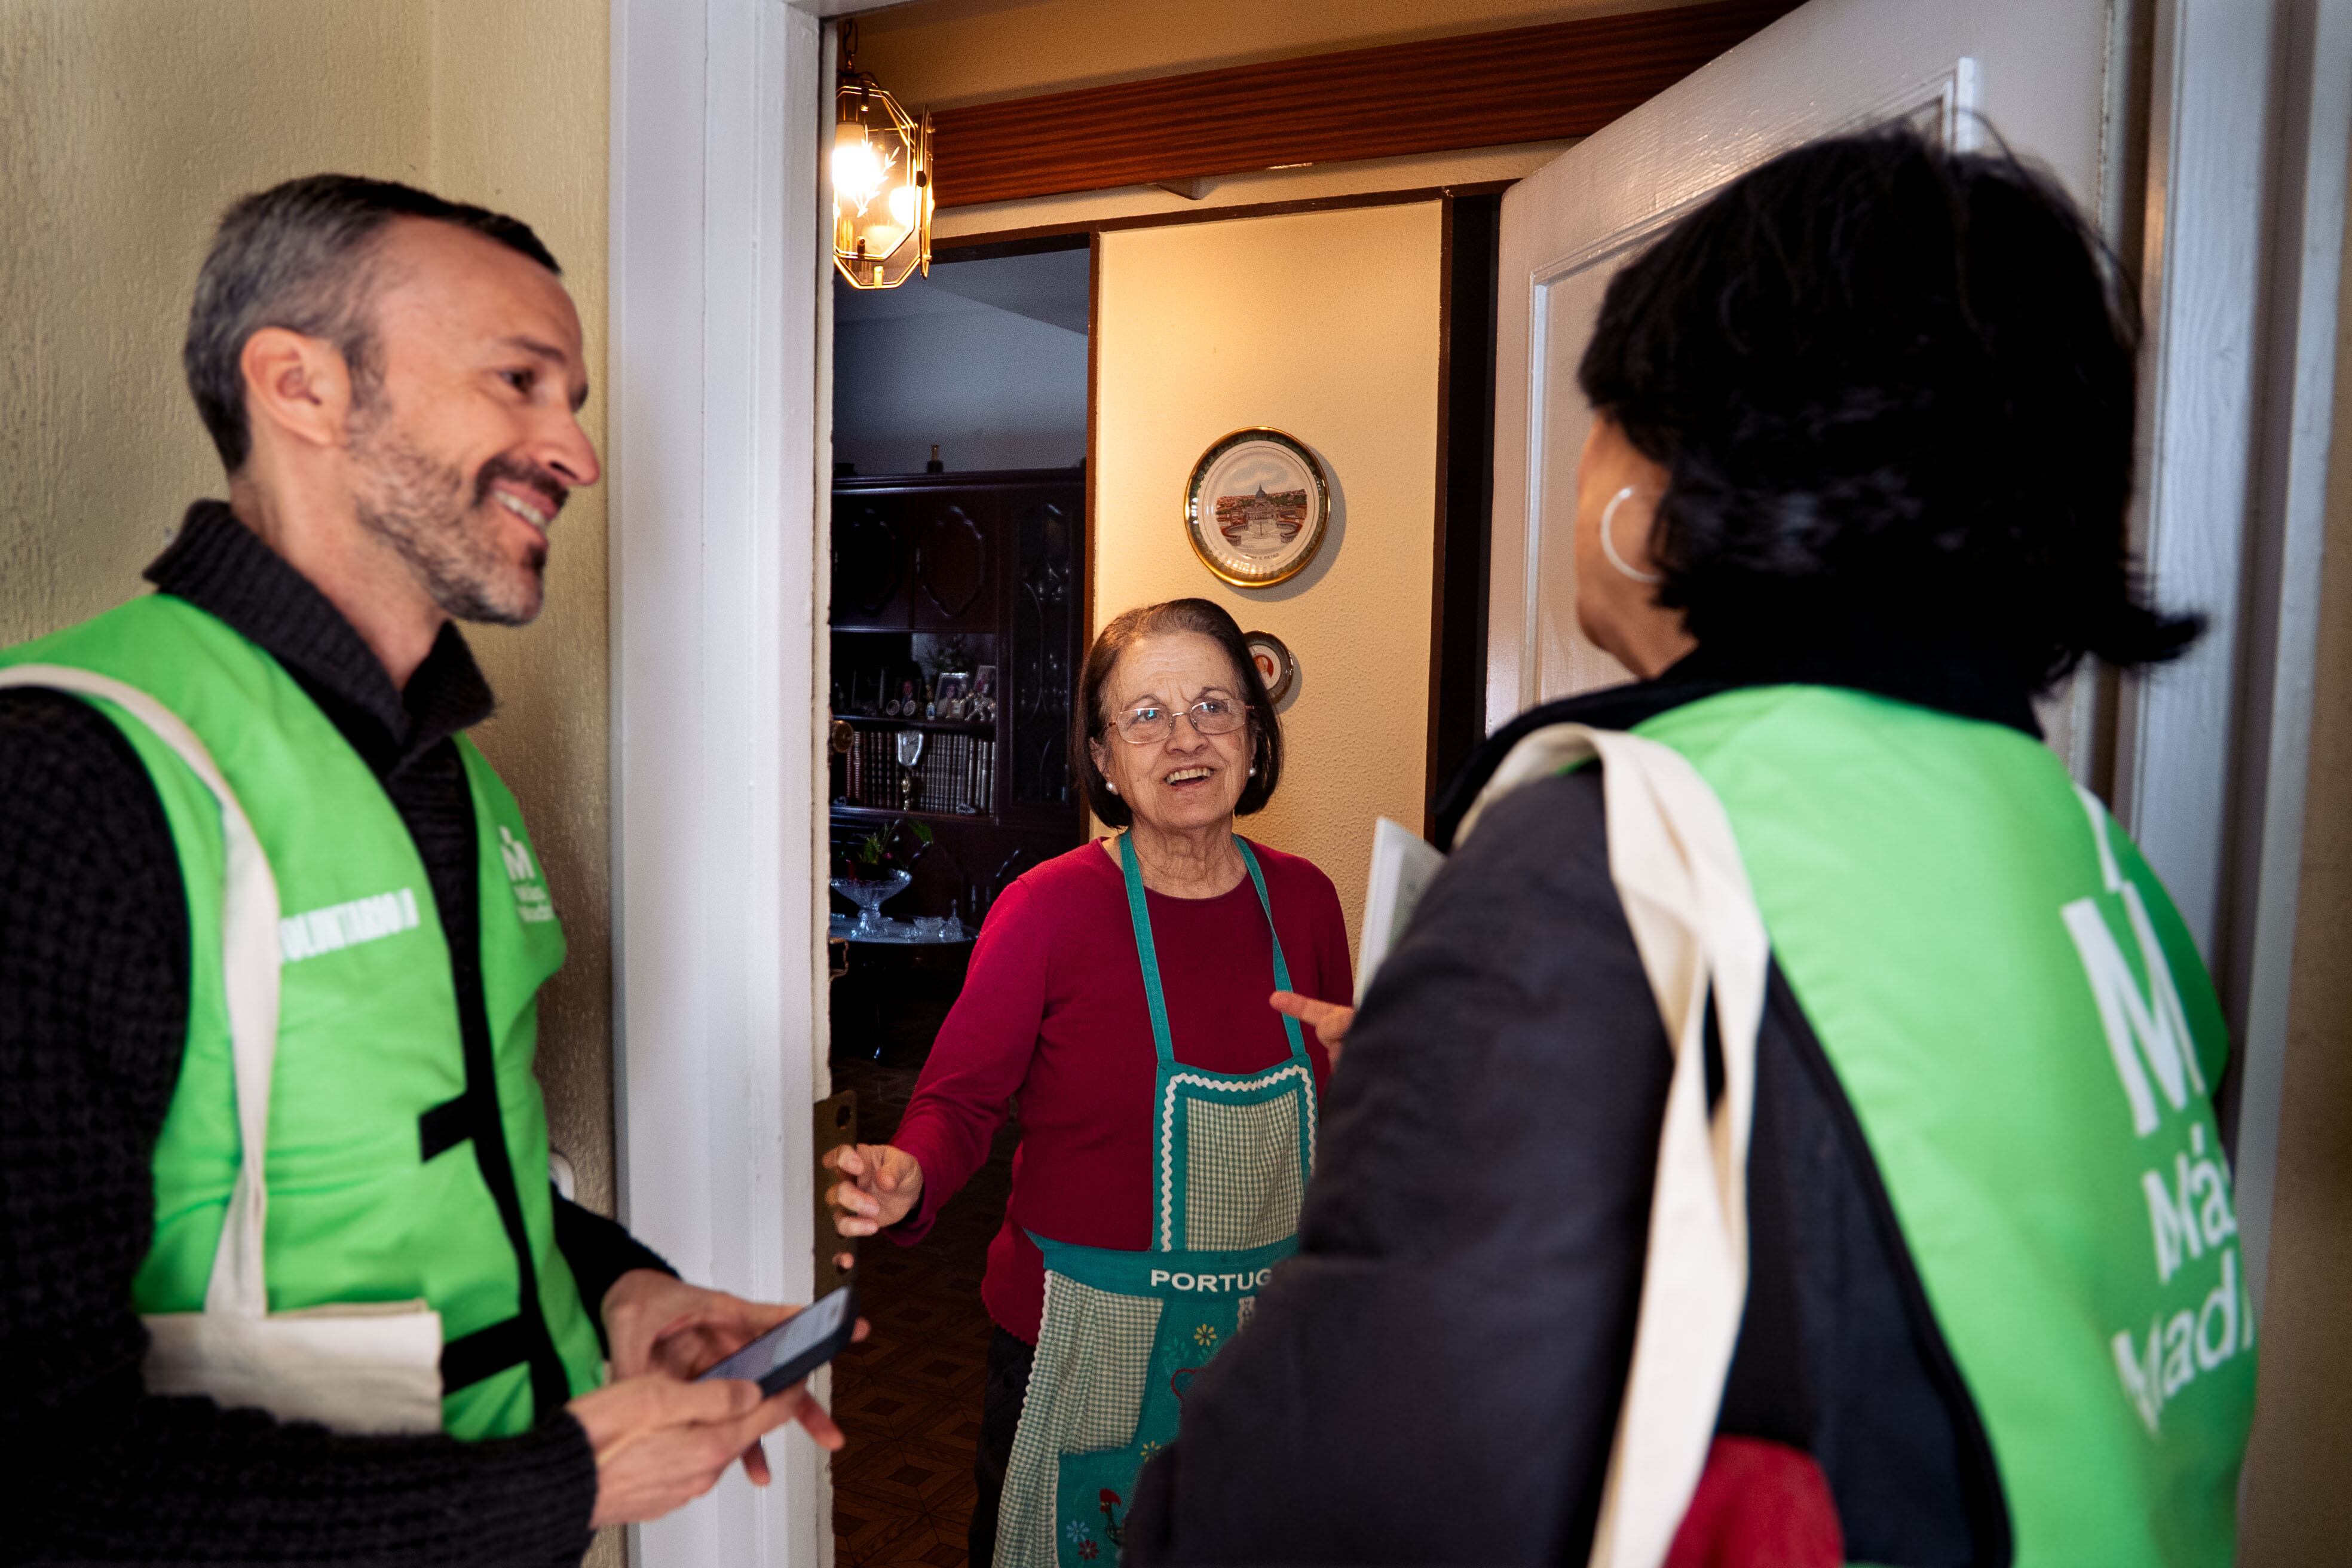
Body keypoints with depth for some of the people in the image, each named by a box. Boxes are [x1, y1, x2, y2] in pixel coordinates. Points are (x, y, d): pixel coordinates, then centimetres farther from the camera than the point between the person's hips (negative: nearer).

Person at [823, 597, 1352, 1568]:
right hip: (1083, 1350, -3)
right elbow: (959, 1098, -10)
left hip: (1265, 1343, 4)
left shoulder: (1303, 899, -3)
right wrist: (908, 1180, -29)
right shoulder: (1049, 908, -16)